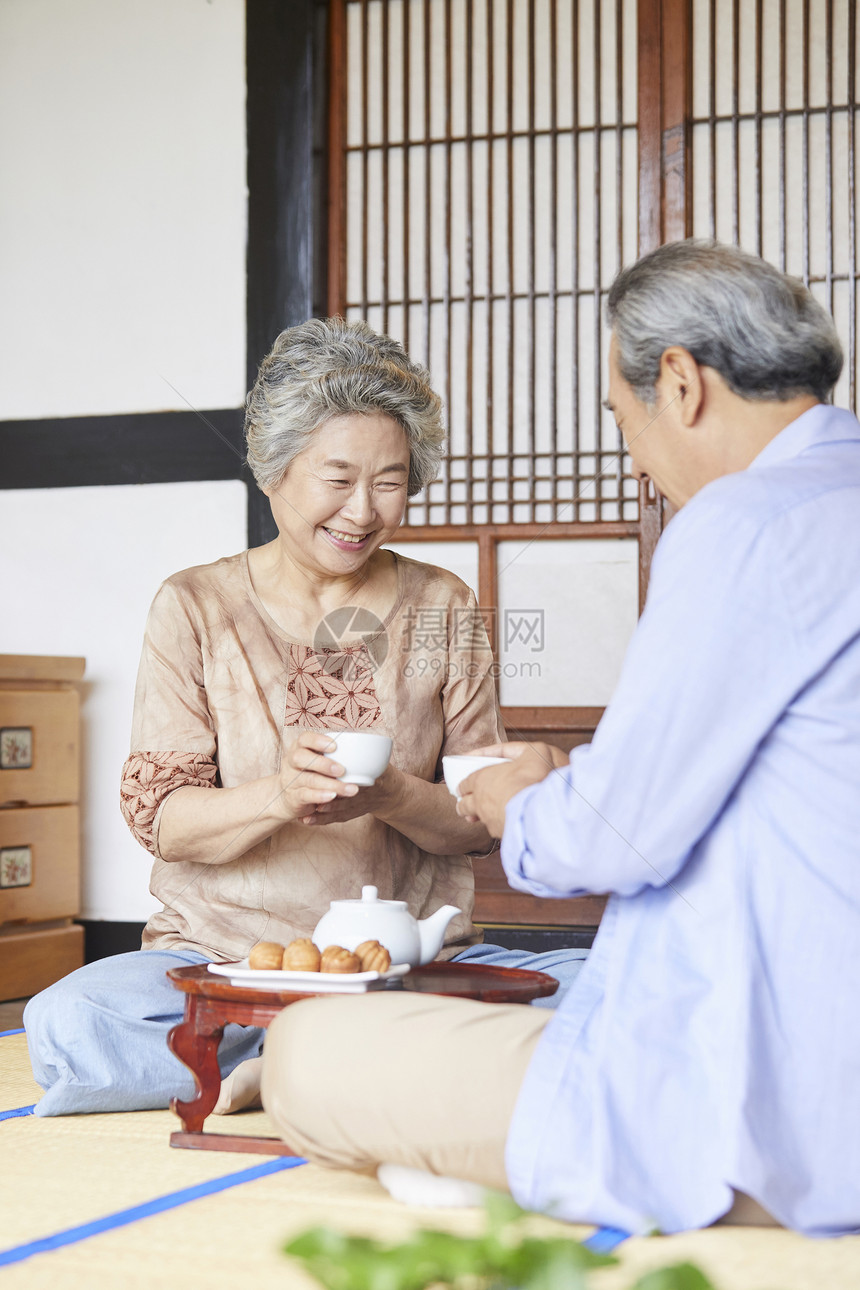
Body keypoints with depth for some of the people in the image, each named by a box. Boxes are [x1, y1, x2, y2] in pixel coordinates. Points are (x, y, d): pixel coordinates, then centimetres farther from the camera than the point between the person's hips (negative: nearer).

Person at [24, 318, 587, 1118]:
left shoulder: (443, 611, 9)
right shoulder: (197, 608, 4)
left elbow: (486, 819, 4)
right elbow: (160, 818, -3)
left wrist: (390, 795, -18)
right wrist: (279, 797, -24)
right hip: (221, 952, -1)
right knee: (66, 1025, -31)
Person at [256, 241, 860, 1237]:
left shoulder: (748, 520, -16)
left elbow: (621, 835, -16)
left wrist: (526, 808, 7)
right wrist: (579, 784, 22)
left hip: (763, 1122, -10)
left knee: (306, 1058, -8)